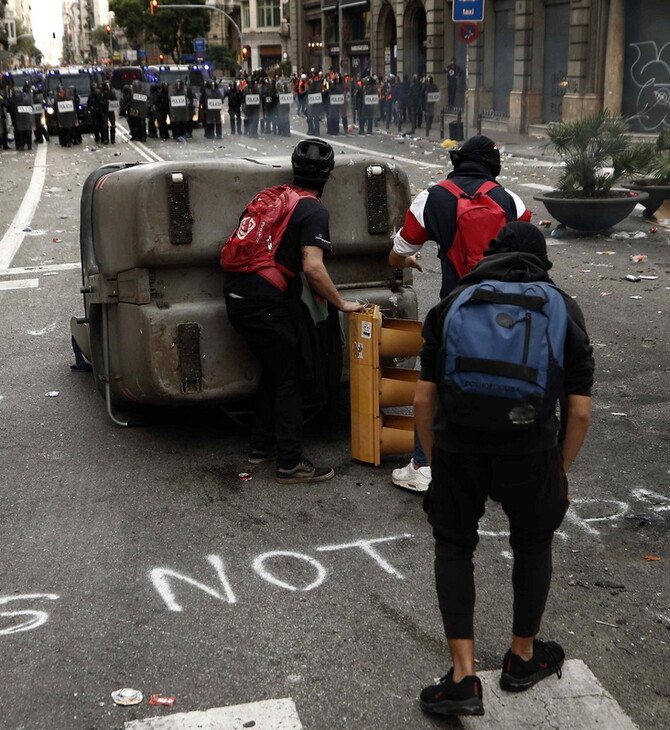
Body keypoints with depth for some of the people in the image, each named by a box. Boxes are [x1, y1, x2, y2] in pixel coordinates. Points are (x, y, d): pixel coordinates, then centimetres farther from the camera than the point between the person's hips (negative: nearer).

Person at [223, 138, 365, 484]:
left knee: (273, 370, 22)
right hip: (266, 303, -8)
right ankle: (291, 464, 4)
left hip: (236, 297, 8)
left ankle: (261, 446, 30)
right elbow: (313, 267, -18)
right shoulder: (313, 210, -7)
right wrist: (341, 303, -6)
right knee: (289, 380, 2)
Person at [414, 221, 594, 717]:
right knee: (533, 543, 25)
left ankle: (463, 679, 17)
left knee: (454, 546, 20)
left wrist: (438, 461, 22)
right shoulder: (564, 309, 13)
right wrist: (560, 472, 21)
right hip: (530, 449, 0)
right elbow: (580, 411, 8)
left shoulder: (453, 303, 14)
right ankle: (523, 658, 42)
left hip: (457, 445, 0)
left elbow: (423, 401, 10)